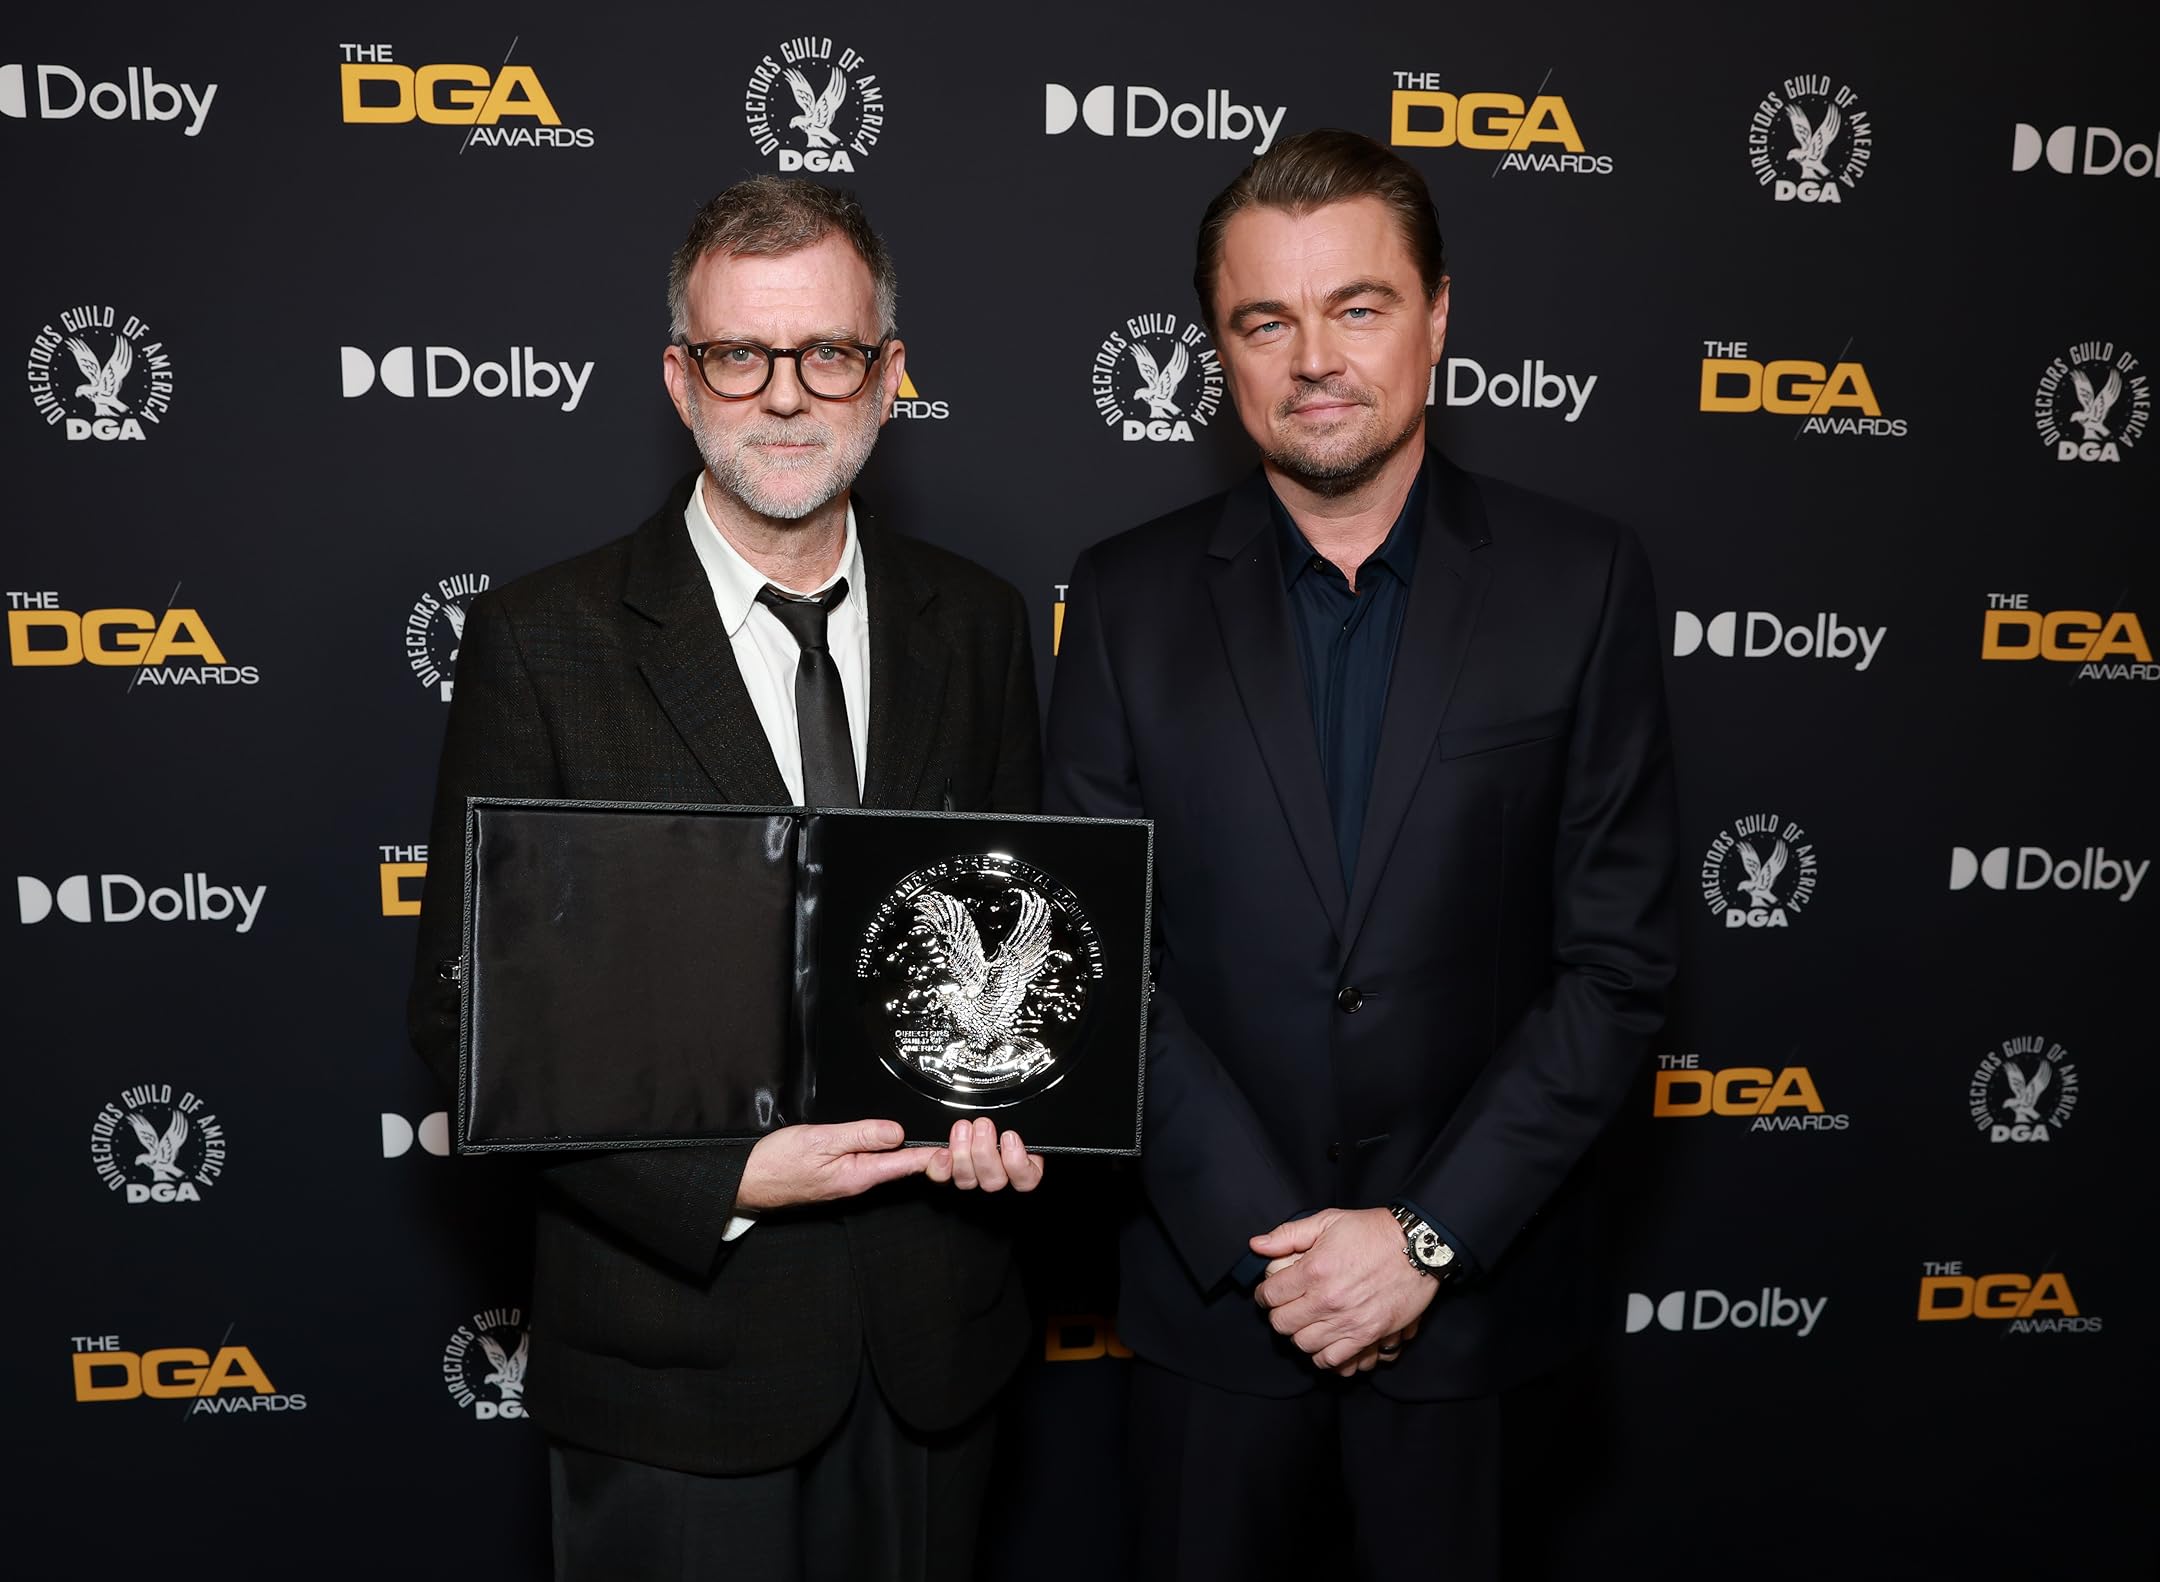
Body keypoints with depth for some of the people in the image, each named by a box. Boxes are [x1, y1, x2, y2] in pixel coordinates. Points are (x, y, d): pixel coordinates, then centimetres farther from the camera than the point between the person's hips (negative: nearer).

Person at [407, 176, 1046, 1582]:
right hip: (678, 1352, -3)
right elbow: (468, 1013, -10)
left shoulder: (977, 625, 1)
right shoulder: (545, 644, -9)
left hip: (935, 1329, 4)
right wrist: (727, 1180, -20)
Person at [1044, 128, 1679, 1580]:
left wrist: (1428, 1236, -11)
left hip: (1466, 1285, 0)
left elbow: (1617, 960, -6)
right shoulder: (1131, 597, -2)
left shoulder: (1582, 582, -5)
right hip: (1210, 1287, 1)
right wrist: (1266, 1235, -10)